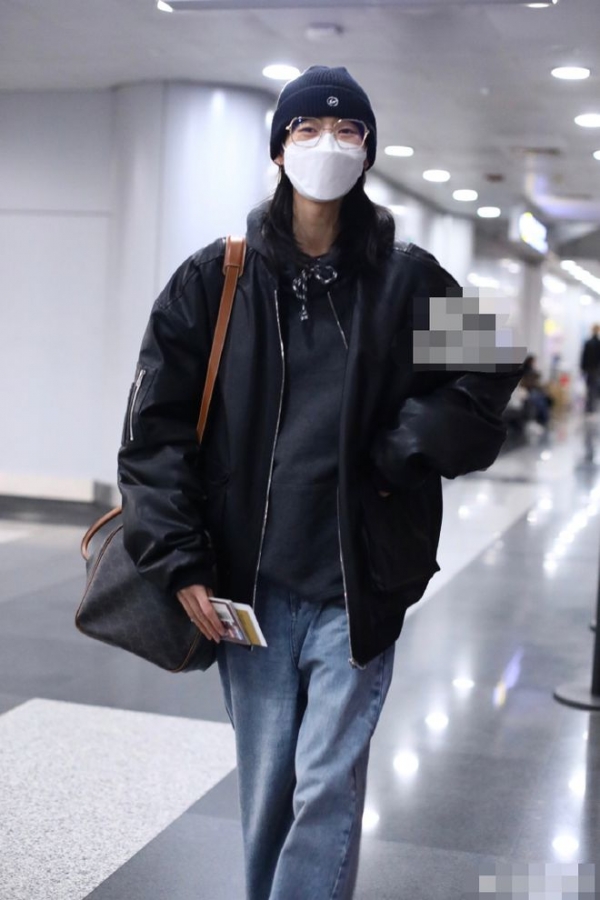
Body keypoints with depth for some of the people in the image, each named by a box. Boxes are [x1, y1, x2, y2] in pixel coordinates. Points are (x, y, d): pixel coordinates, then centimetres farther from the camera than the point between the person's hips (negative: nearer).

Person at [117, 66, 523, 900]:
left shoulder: (409, 279, 2)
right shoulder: (216, 277, 2)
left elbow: (483, 383, 6)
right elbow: (159, 424, 1)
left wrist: (404, 451, -8)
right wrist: (180, 558, -6)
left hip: (358, 581, -1)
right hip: (249, 583, 1)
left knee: (328, 786, -1)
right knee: (265, 784, 10)